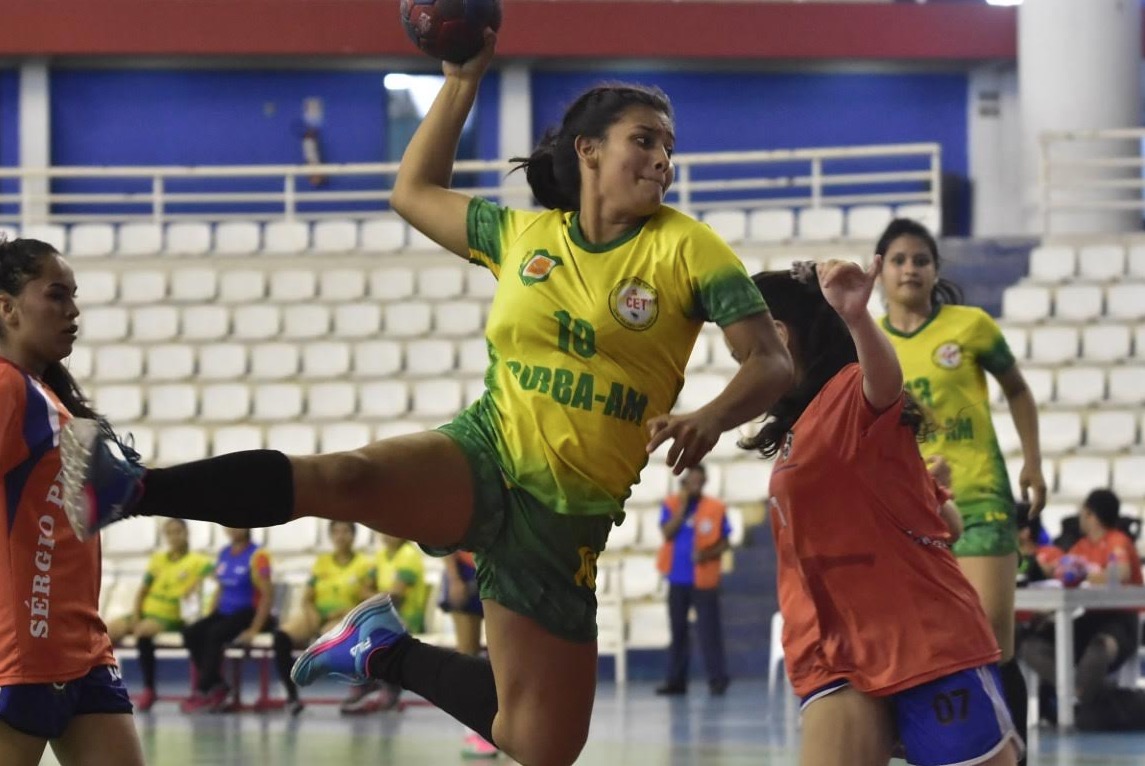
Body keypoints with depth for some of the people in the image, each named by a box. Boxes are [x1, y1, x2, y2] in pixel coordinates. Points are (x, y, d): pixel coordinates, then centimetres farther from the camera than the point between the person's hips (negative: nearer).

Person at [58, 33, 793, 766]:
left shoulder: (688, 249, -2)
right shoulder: (524, 235, 7)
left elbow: (772, 363, -7)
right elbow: (414, 192, 23)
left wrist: (712, 418, -28)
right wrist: (464, 79, 17)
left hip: (569, 514, 0)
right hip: (481, 456, 0)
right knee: (342, 476, -34)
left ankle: (388, 652, 27)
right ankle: (131, 491, -44)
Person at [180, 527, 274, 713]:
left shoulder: (256, 555, -9)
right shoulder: (224, 554, 13)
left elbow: (267, 595, -13)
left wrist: (254, 629, -20)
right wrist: (209, 618, 8)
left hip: (247, 613, -7)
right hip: (224, 612, 7)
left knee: (215, 633, -32)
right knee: (191, 633, -18)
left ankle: (204, 692, -24)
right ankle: (217, 685, -14)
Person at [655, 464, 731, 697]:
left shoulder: (716, 509, -2)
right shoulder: (671, 505, 3)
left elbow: (725, 543, 1)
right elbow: (667, 533, -11)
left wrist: (709, 553, -18)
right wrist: (683, 506, -13)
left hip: (704, 579, -3)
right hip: (678, 579, 3)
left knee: (709, 630, -5)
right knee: (677, 630, 9)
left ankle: (717, 679, -3)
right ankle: (676, 680, 15)